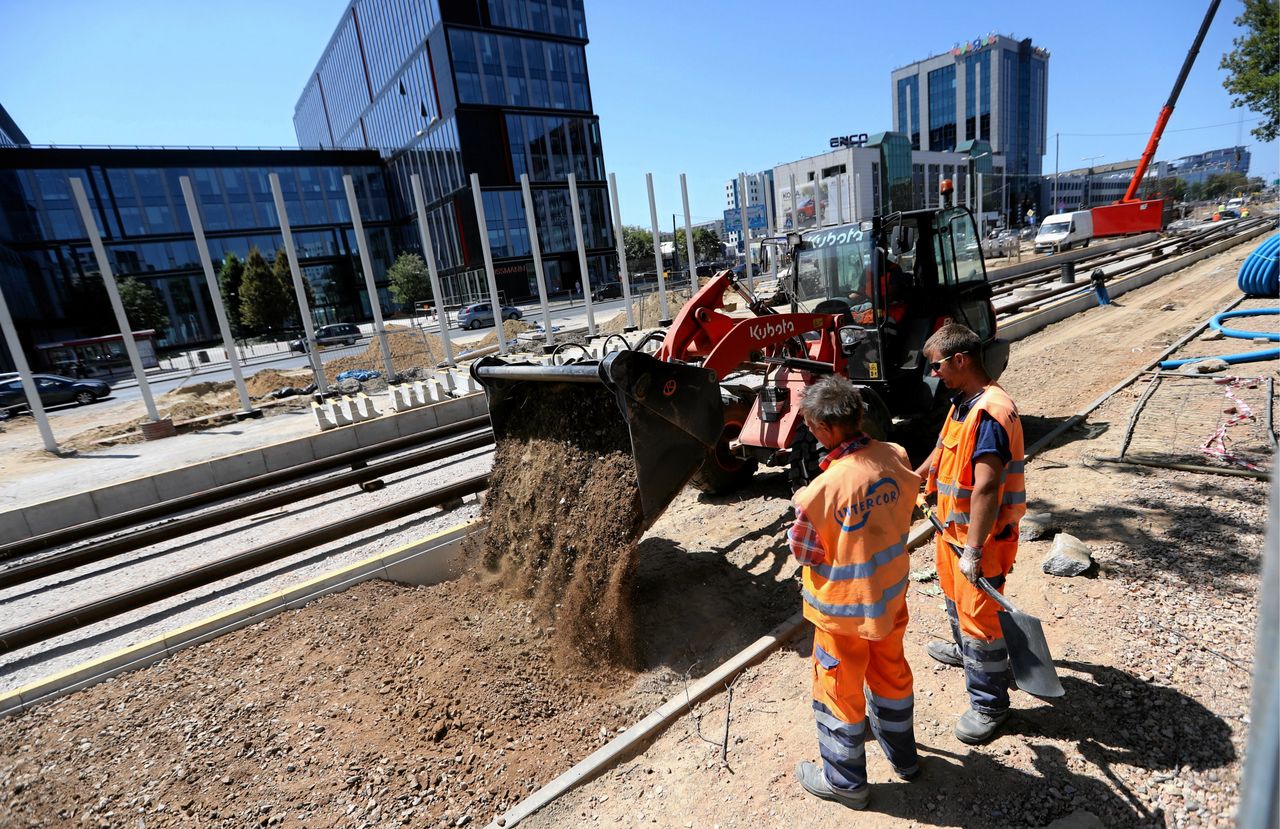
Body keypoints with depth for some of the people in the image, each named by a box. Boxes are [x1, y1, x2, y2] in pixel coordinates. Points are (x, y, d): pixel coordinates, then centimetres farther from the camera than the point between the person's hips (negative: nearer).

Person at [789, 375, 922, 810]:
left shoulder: (826, 487, -33)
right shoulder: (896, 457, -14)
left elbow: (802, 549, -19)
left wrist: (804, 504, -3)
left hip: (844, 608, -6)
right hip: (890, 595, 6)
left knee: (839, 688, 16)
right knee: (891, 673, 28)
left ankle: (845, 781, 37)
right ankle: (903, 756, 52)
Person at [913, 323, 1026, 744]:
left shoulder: (990, 412, -28)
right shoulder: (963, 402, 4)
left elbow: (986, 487, -33)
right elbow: (943, 450, 20)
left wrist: (974, 550, -33)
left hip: (981, 536, -10)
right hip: (953, 526, 10)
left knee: (979, 614, 4)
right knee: (955, 594, 29)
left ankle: (989, 705, 22)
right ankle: (964, 651, 54)